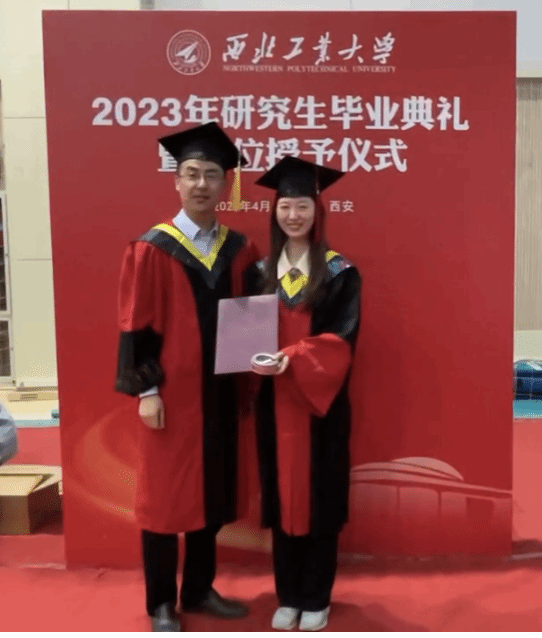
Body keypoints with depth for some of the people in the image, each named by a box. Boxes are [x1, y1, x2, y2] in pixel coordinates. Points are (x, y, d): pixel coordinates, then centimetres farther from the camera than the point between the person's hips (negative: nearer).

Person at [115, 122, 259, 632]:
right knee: (164, 495, 7)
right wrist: (146, 389, -12)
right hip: (171, 393, -4)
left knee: (211, 491, 14)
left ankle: (200, 590, 32)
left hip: (219, 391, 5)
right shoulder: (151, 249, -7)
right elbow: (135, 325, -9)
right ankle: (161, 603, 24)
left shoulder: (238, 249, 6)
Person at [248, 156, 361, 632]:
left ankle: (317, 599, 22)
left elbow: (342, 339, -12)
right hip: (274, 401, 3)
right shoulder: (261, 272, 7)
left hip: (321, 401, -3)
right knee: (281, 496, 10)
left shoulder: (340, 273, -4)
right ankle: (288, 596, 25)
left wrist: (293, 357, -26)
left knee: (320, 498, 5)